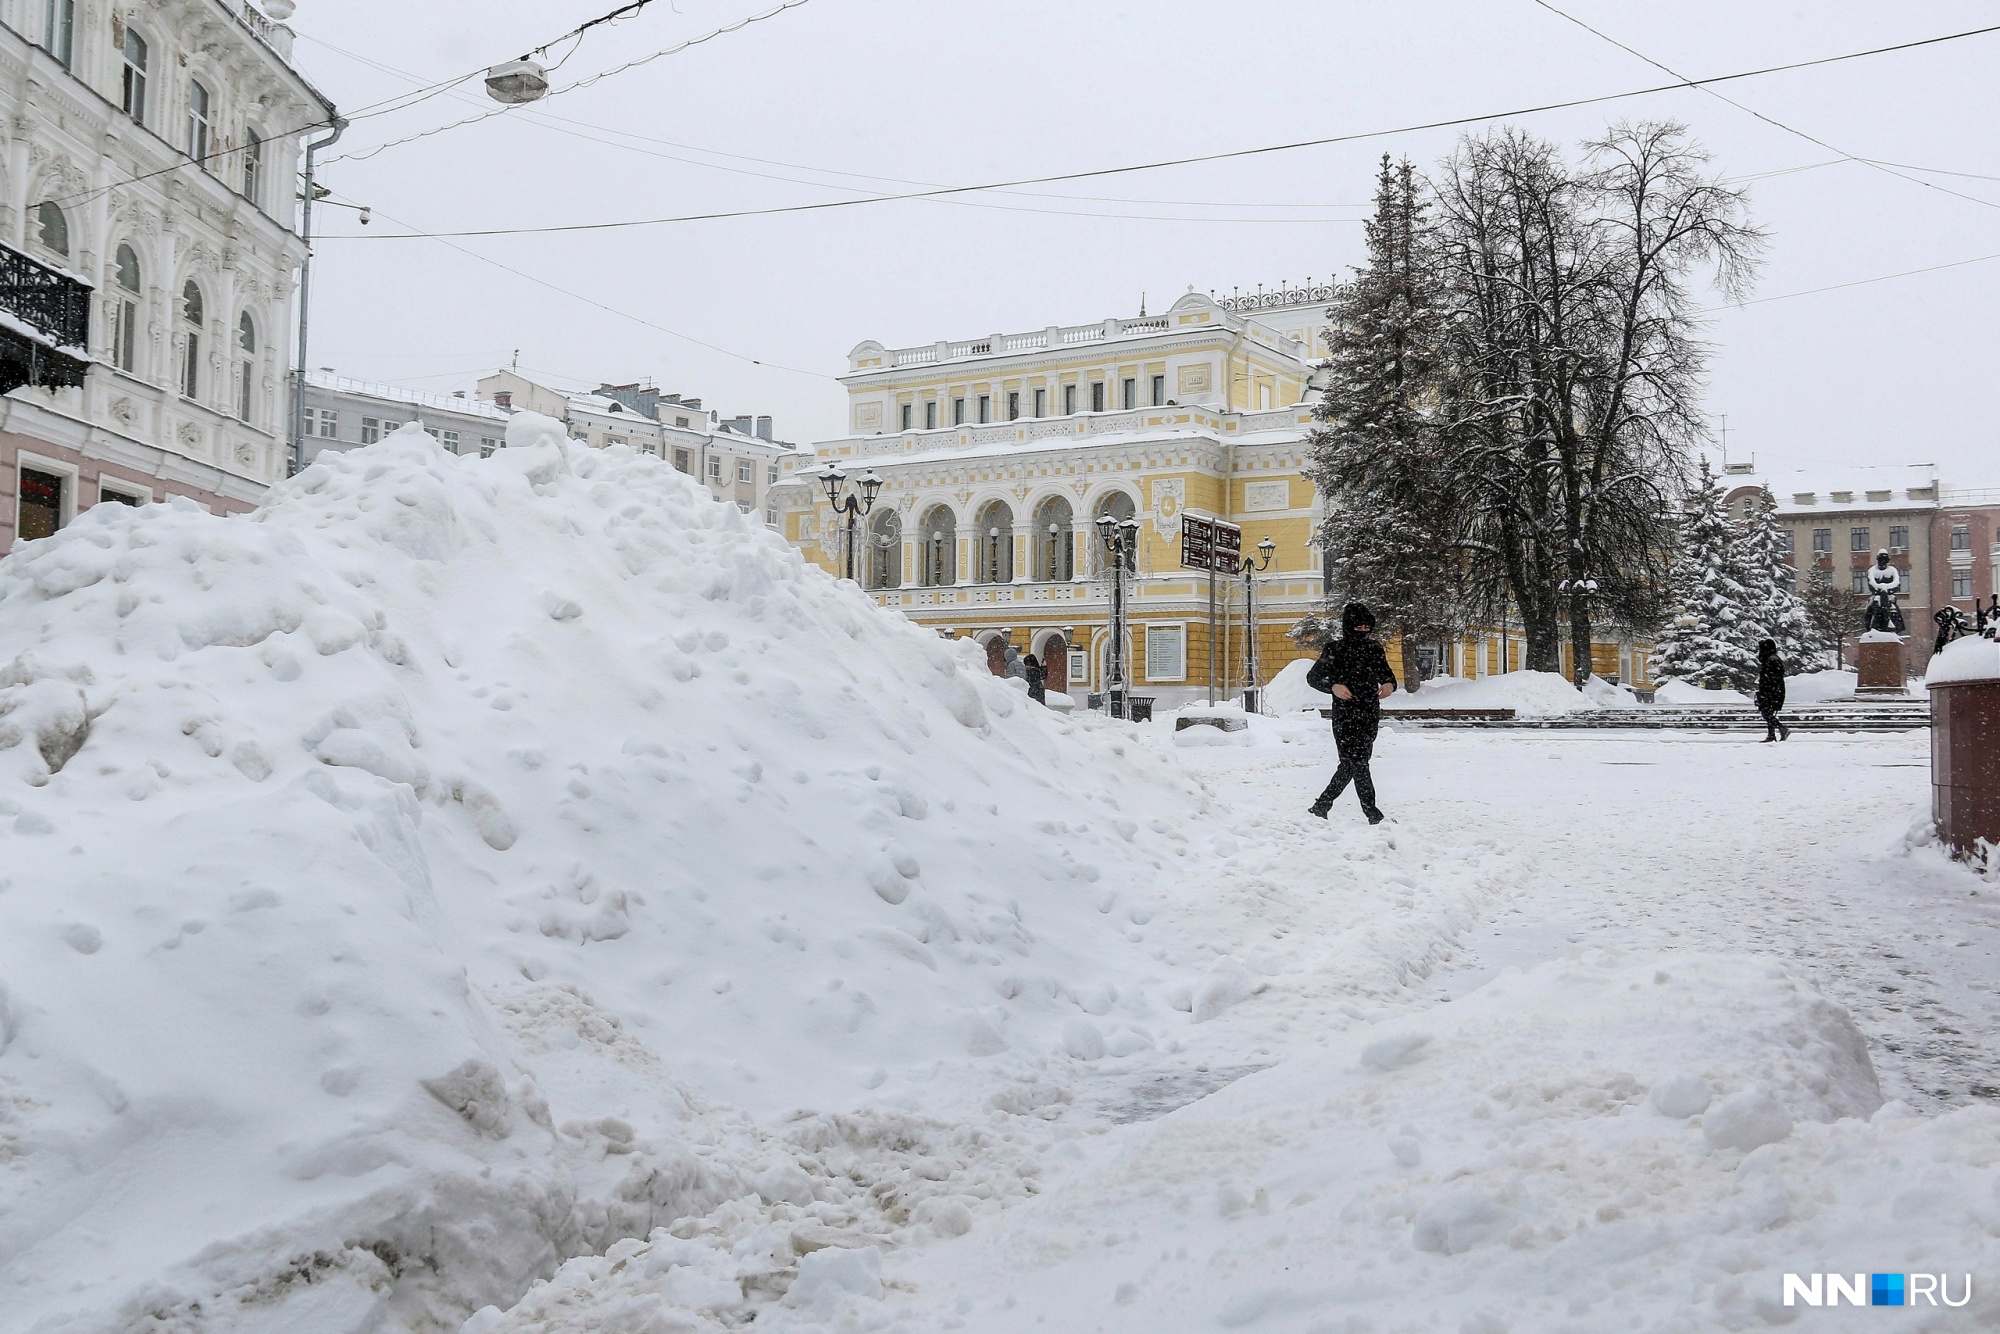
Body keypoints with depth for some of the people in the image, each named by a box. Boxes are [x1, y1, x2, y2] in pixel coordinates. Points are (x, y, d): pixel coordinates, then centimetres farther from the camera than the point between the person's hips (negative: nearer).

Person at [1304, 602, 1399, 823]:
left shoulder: (1374, 649, 9)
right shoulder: (1334, 650, -5)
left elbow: (1386, 673, 15)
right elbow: (1313, 677, -2)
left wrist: (1389, 684, -9)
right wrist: (1333, 687, -20)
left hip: (1370, 715, 6)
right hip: (1345, 716, -5)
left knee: (1351, 765, 9)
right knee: (1358, 764, -9)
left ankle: (1321, 806, 22)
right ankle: (1374, 815, -8)